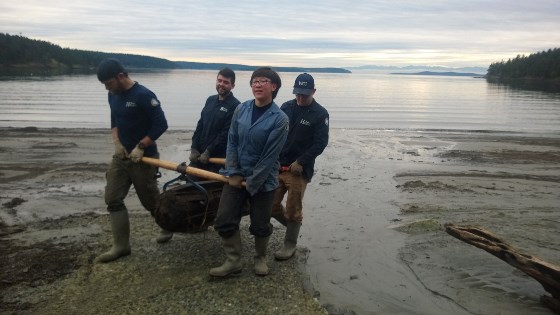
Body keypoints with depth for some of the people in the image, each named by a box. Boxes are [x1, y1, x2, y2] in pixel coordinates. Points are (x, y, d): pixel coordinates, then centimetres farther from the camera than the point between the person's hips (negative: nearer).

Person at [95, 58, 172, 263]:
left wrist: (140, 147, -20)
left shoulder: (143, 95, -18)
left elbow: (161, 124, -19)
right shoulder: (113, 95, 6)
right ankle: (121, 245, 11)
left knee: (150, 199, 6)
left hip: (143, 157, -7)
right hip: (121, 156, 7)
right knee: (113, 199, 2)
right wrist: (117, 142, 1)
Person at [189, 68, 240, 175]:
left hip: (218, 158, -6)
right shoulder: (210, 100, 11)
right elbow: (200, 125, 11)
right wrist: (194, 148, 1)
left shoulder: (235, 106, -11)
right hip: (199, 155, 7)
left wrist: (209, 152, -15)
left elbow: (226, 134, -17)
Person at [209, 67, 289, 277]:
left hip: (263, 180, -4)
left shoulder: (280, 119, -16)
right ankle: (234, 261, 21)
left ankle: (260, 258, 37)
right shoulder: (241, 109, -2)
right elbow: (232, 142, 1)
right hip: (237, 175, 4)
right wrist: (233, 173, -6)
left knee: (260, 226, 10)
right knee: (224, 220, 3)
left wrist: (251, 183, -14)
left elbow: (270, 156, -17)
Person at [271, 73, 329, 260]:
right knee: (272, 205, 9)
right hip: (277, 166, 5)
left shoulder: (320, 114, -6)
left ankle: (290, 245, 21)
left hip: (299, 170, -5)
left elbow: (321, 143, -10)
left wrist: (301, 162, -16)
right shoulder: (286, 107, 6)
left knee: (293, 210, 3)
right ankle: (293, 226, 35)